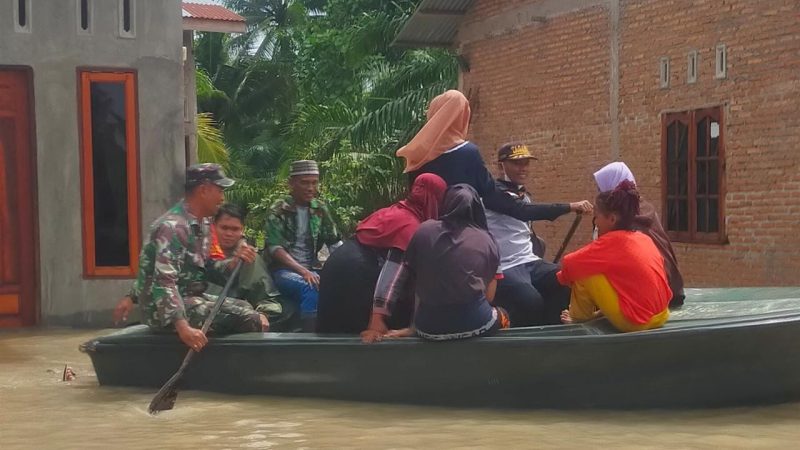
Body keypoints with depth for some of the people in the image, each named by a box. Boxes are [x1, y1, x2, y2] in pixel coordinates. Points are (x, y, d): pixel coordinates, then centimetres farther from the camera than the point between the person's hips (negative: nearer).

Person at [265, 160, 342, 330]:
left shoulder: (320, 209, 11)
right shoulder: (278, 211, -3)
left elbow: (335, 243, 12)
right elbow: (275, 249, -13)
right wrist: (303, 271, -26)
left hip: (312, 269, 4)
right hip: (285, 270, -4)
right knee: (311, 289, -35)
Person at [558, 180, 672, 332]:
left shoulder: (611, 241, -12)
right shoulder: (644, 239, 10)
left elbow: (570, 263, -7)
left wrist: (564, 275, 16)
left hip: (634, 322, -8)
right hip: (660, 315, 8)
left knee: (582, 273, -2)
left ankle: (579, 318, 17)